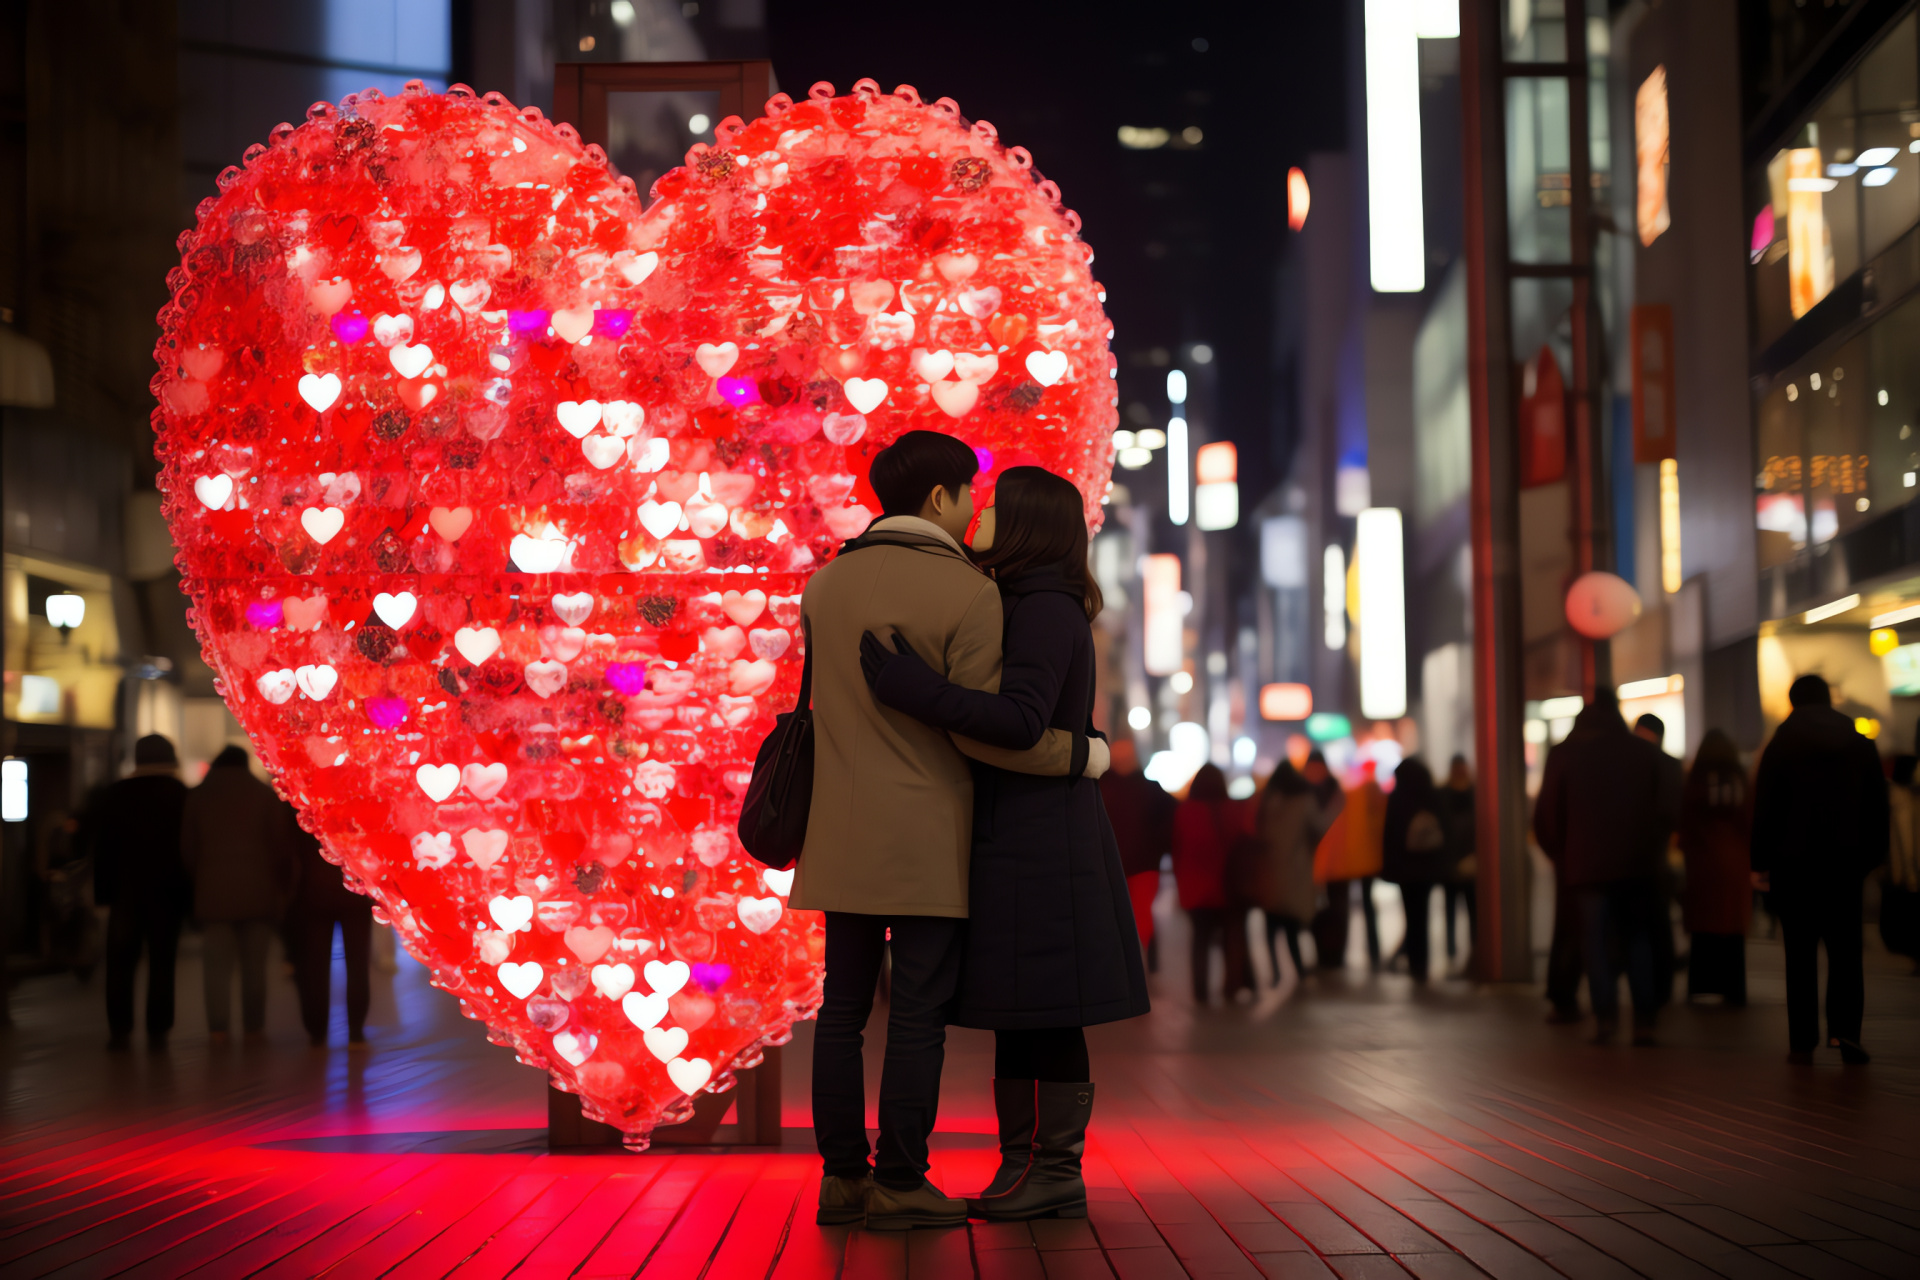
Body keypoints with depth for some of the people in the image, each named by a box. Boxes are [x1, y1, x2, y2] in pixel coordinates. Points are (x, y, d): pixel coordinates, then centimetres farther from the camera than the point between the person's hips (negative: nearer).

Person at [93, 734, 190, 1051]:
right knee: (162, 962, 1)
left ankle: (119, 1030, 2)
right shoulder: (183, 796, -1)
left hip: (124, 892, 1)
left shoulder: (112, 796, 5)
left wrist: (103, 892, 6)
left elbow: (101, 850, 4)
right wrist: (189, 891, 2)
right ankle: (157, 1031, -2)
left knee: (120, 963, 7)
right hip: (167, 893, -1)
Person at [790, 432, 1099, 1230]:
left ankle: (843, 1177, 8)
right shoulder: (970, 594, -11)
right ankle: (900, 1186, 0)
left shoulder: (825, 585, 7)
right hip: (927, 837, -5)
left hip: (846, 832, 6)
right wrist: (1079, 755, -1)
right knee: (919, 1011, -1)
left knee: (845, 1002, 8)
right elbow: (980, 728, -15)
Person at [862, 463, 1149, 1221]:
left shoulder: (1045, 610, -14)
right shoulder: (1034, 611, 17)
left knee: (1047, 1013, -5)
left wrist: (915, 692, -28)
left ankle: (1057, 1178, 0)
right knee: (1017, 1014, 9)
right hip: (1018, 843, 10)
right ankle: (1024, 1173, 13)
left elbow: (1022, 723, -26)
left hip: (1038, 844, -10)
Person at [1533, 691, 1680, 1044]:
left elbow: (1546, 817, 0)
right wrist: (1651, 848, 14)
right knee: (1638, 941, 8)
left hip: (1586, 865, -1)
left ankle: (1605, 1014, -12)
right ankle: (1644, 1021, 1)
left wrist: (1559, 856, 12)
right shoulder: (1647, 753, 5)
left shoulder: (1563, 754, 2)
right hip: (1638, 865, 1)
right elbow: (1669, 808, 2)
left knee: (1596, 939, 3)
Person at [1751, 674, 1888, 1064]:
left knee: (1800, 953, 3)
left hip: (1794, 864, -1)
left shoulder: (1779, 748, -2)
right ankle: (1844, 1029, -12)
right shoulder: (1861, 745, 6)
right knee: (1845, 950, 6)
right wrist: (1872, 856, 14)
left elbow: (1764, 811, -3)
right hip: (1845, 863, 1)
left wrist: (1761, 863, 2)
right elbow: (1877, 808, 8)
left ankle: (1802, 1042, -1)